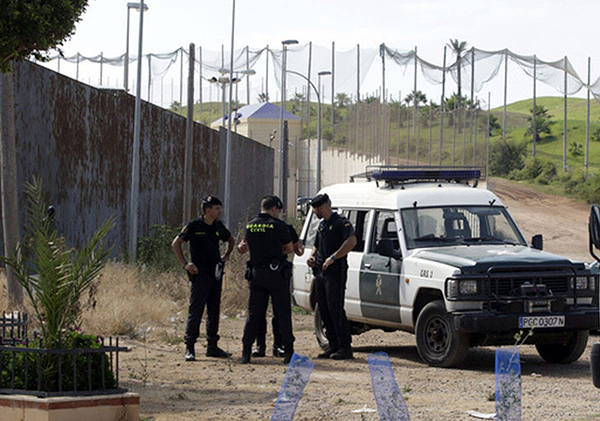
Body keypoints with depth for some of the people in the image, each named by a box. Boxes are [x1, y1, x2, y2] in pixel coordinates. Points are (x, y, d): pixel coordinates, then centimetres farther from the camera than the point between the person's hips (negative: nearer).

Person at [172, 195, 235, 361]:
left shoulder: (218, 226, 10)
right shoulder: (194, 226, -6)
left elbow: (231, 240, 30)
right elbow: (176, 244, -3)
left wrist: (226, 256, 15)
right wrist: (185, 264, -9)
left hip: (215, 273, 6)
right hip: (200, 274, -6)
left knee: (214, 311, 10)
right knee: (195, 311, -7)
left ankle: (212, 346, 16)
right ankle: (189, 348, -5)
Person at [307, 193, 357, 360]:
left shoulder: (341, 223, -8)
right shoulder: (321, 226, 20)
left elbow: (352, 241, -23)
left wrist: (333, 257, -23)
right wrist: (312, 257, 11)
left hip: (336, 272, -9)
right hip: (321, 272, 9)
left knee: (336, 310, -11)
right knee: (324, 310, 7)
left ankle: (345, 347, -9)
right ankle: (333, 346, 13)